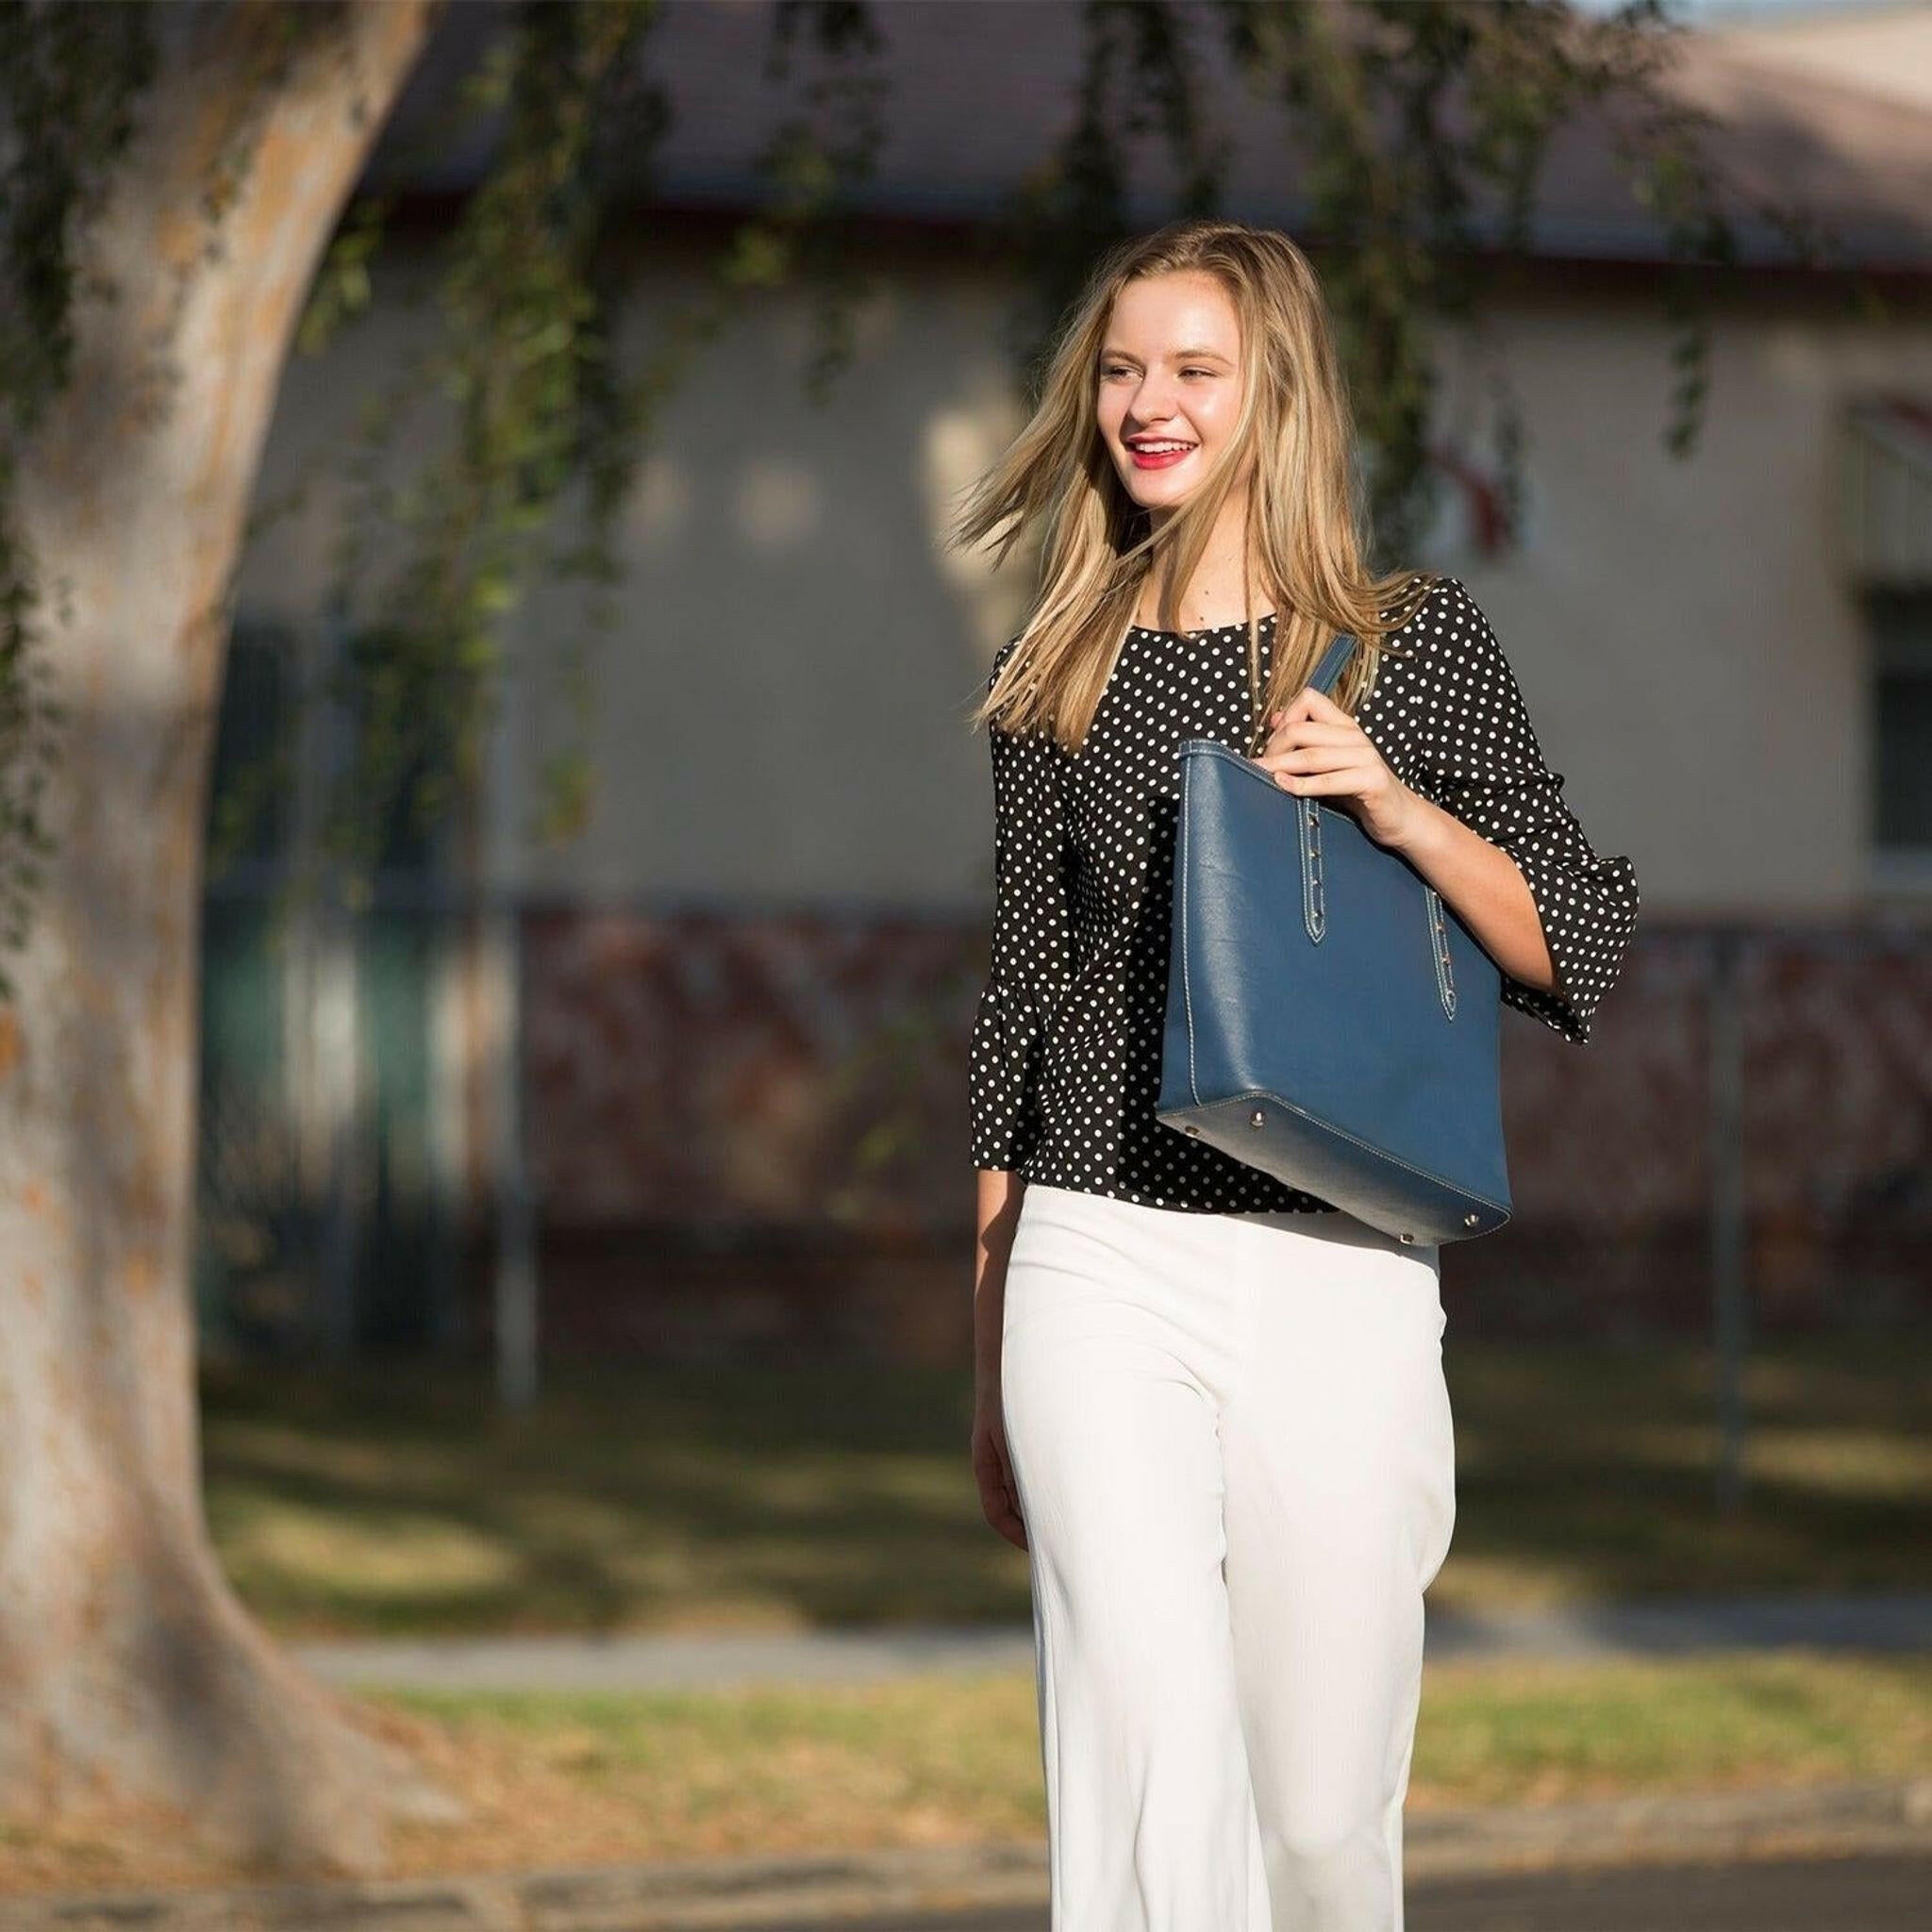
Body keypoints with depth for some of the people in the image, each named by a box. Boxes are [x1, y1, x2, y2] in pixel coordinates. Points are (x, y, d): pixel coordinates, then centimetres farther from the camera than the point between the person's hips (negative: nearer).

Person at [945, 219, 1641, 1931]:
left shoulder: (1424, 647, 6)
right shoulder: (1058, 680, 11)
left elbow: (1579, 954, 6)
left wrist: (1402, 810, -12)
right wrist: (992, 1366, 17)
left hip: (1338, 1279, 0)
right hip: (1103, 1274, 0)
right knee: (1150, 1788, -14)